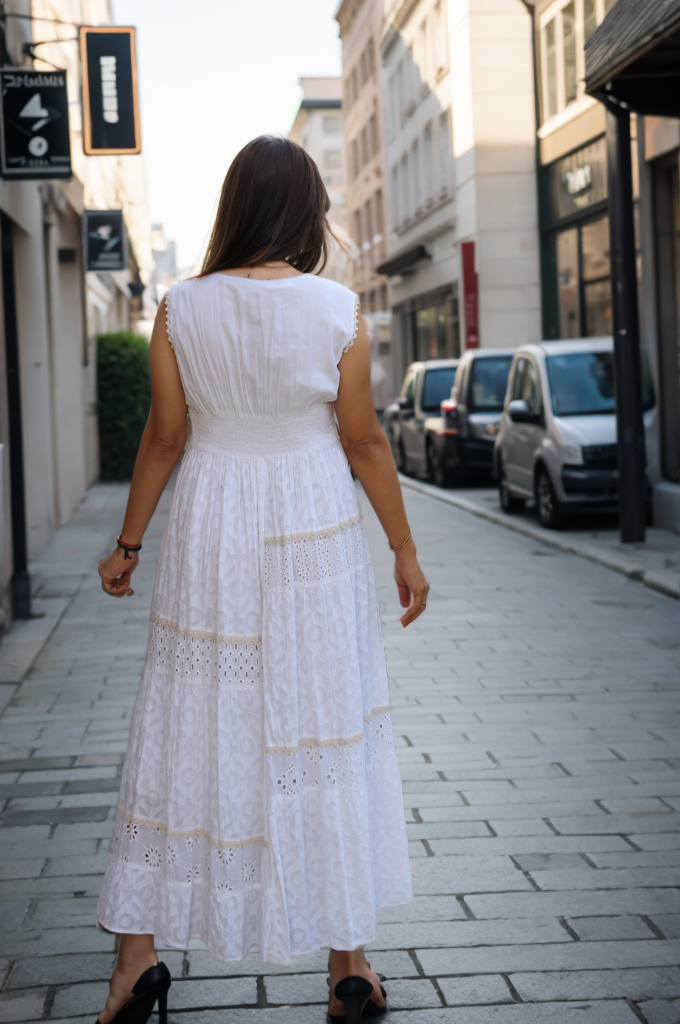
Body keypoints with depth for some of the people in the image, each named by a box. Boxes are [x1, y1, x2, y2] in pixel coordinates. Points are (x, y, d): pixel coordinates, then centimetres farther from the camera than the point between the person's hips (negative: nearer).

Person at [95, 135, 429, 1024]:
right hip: (316, 536, -1)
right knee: (326, 740, 7)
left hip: (211, 539, 1)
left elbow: (164, 438, 1)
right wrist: (405, 550, 7)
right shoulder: (338, 309, -7)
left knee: (189, 734, 9)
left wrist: (129, 544, 13)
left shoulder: (181, 309, -4)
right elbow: (365, 442, -4)